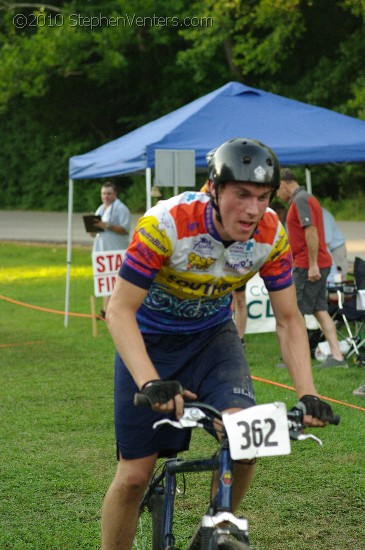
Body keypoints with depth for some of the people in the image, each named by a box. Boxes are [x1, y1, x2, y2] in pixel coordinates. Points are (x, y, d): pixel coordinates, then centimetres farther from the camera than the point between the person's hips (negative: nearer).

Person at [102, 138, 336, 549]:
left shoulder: (271, 235, -20)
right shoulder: (167, 223, -32)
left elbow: (288, 320, -10)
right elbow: (120, 311, -30)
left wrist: (307, 393, -23)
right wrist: (152, 384, -44)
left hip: (213, 336, 3)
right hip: (149, 340, -3)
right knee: (135, 474, -5)